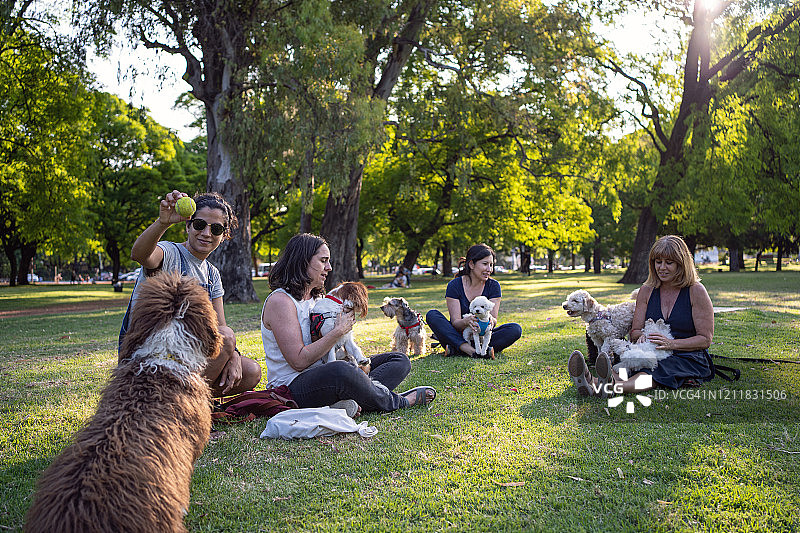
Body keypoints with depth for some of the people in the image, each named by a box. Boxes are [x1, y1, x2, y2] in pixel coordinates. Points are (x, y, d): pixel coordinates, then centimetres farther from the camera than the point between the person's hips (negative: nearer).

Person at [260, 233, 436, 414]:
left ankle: (351, 401, -25)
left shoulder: (317, 298, 16)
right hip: (292, 388, -9)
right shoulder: (280, 301, -12)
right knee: (340, 370, -42)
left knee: (400, 360, 3)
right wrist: (339, 331, -18)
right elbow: (299, 361, -21)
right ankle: (398, 402, -14)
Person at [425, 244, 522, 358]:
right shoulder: (454, 285, -9)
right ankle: (472, 351, -40)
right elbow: (455, 322, -14)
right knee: (432, 315, -24)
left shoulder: (493, 286, -2)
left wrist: (490, 320, -34)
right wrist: (466, 322, -39)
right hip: (459, 336, -1)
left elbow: (494, 321, -9)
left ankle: (456, 350, -33)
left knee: (515, 329, -24)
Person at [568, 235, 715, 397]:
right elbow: (635, 332, 9)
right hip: (654, 357, 4)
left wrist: (672, 343, -19)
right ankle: (592, 383, -63)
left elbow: (705, 339, -5)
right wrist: (642, 336, -16)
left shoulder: (696, 291, -3)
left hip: (690, 359, -3)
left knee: (657, 372, -38)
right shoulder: (647, 291, 9)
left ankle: (616, 387, -68)